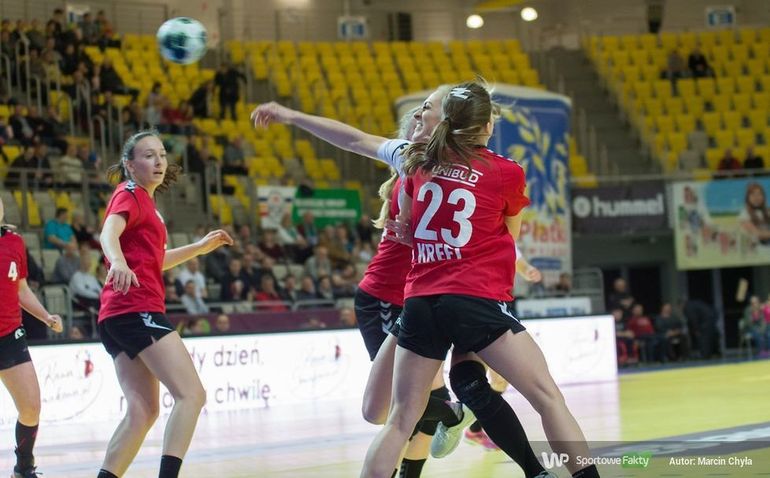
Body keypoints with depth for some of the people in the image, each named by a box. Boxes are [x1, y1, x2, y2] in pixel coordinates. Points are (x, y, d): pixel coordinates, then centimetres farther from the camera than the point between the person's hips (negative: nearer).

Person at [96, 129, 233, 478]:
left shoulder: (143, 200, 24)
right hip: (137, 309, -10)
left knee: (142, 412, 6)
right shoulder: (130, 194, -3)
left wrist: (201, 247, 30)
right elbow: (109, 232, -25)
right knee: (191, 394, -16)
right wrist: (117, 262, -46)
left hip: (119, 318, 10)